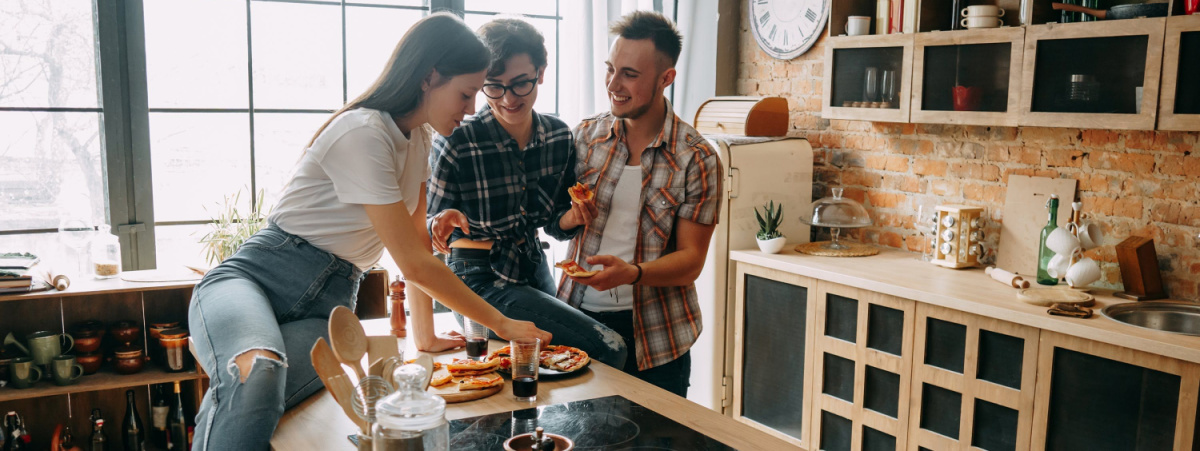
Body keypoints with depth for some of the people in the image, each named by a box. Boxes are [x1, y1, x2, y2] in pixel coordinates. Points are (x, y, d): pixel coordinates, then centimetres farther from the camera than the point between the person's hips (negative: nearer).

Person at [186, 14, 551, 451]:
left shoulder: (418, 138, 10)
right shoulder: (362, 133, -18)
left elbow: (418, 244, 16)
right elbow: (413, 264, -18)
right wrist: (502, 324, -12)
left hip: (325, 311, 6)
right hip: (253, 278, -6)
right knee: (257, 371, -40)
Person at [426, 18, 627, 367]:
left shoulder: (560, 136, -5)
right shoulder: (455, 145, -20)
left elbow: (554, 224, 4)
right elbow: (428, 227, -9)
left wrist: (573, 217, -18)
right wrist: (443, 221, -32)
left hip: (534, 269, 7)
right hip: (481, 280, -6)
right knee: (609, 349, -16)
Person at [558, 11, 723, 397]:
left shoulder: (696, 159, -8)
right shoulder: (586, 135, 2)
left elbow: (691, 260, -9)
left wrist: (632, 272, -26)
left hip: (653, 335, -2)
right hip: (579, 319, 3)